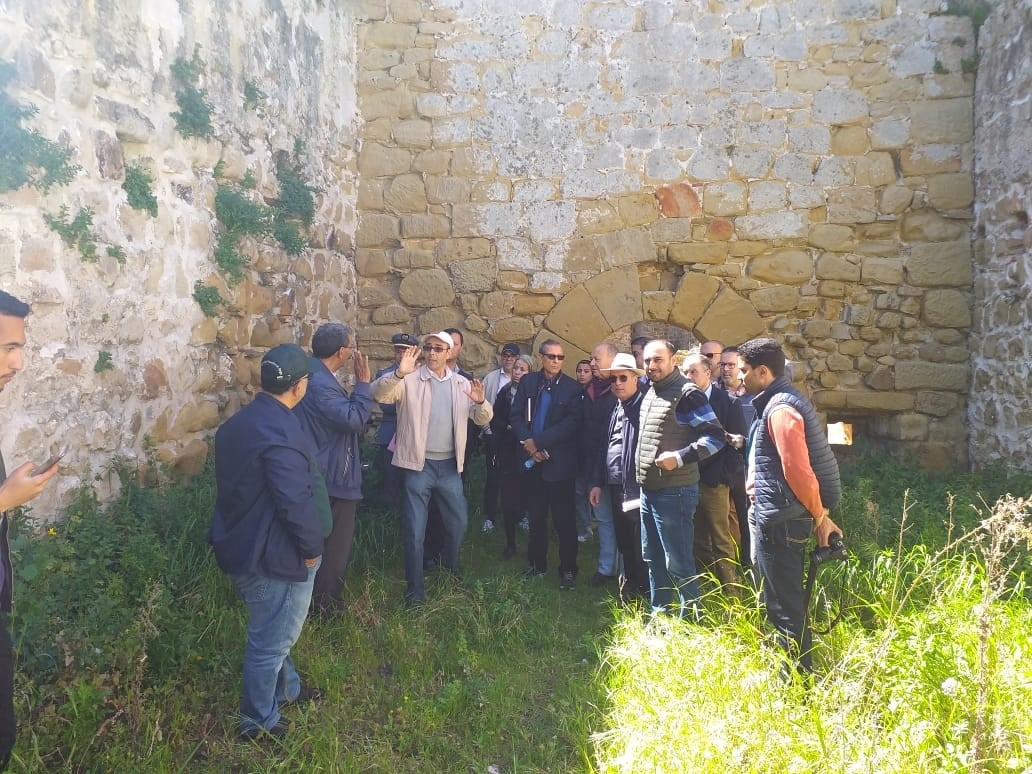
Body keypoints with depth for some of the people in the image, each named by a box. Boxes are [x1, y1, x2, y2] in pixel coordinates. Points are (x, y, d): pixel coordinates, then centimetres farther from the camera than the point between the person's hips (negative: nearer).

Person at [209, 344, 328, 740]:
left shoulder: (238, 422, 5)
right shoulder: (281, 432, -27)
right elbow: (296, 502, -29)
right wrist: (312, 548, -14)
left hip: (242, 544, 10)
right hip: (274, 555, -10)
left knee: (272, 630, 27)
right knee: (271, 640, 9)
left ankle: (287, 687, 47)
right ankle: (259, 721, 25)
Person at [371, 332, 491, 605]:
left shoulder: (462, 384, 6)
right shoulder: (410, 380, -6)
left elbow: (482, 419, 7)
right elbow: (379, 394, -20)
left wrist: (480, 402, -15)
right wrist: (398, 373, -37)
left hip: (450, 465, 4)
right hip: (418, 464, -4)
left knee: (458, 523, 17)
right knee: (414, 531, 1)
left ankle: (450, 572, 44)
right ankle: (415, 590, 16)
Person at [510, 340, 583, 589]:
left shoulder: (572, 388, -2)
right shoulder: (527, 382, 6)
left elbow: (571, 423, -11)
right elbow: (516, 416, 2)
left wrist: (537, 442, -15)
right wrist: (528, 444, -13)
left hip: (559, 462, -3)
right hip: (533, 460, 3)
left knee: (564, 519, 1)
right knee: (536, 516, 12)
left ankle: (568, 569, 11)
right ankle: (536, 563, 25)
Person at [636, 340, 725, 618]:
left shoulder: (687, 393, -13)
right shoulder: (649, 394, 13)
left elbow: (716, 436, -17)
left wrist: (680, 458, -24)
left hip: (674, 492, -9)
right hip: (648, 490, 9)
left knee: (677, 561, -2)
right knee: (653, 558, 17)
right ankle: (660, 612, 31)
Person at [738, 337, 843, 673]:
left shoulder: (780, 408, -20)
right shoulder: (776, 402, 14)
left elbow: (798, 470, -23)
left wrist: (820, 516, -13)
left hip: (778, 521, -11)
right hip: (773, 517, 11)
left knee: (784, 604, 0)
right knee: (777, 598, 21)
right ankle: (791, 666, 35)